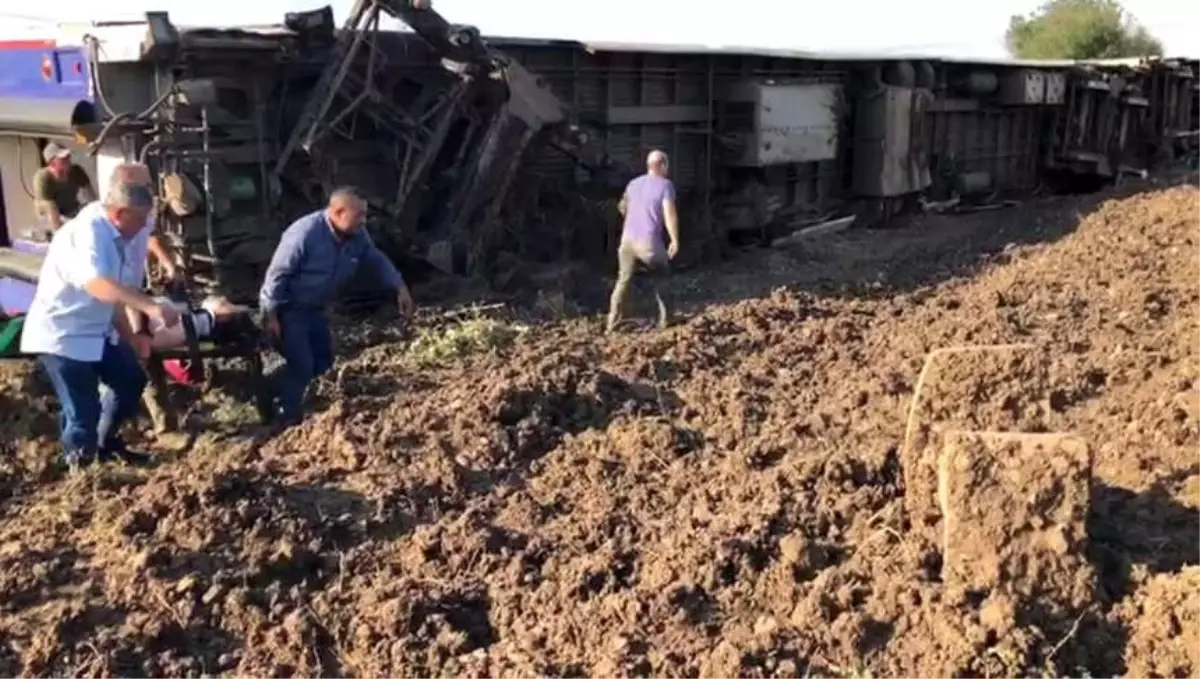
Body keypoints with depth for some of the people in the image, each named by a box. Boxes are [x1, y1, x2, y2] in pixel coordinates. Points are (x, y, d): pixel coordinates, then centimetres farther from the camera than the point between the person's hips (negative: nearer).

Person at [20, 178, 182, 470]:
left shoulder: (114, 239, 7)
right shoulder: (86, 232, -23)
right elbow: (96, 284, -41)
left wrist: (130, 337, 9)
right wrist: (150, 307, -51)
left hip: (94, 332, 10)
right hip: (62, 336, -10)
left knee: (131, 378, 16)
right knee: (83, 412, -8)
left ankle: (106, 445, 34)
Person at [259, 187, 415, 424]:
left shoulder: (357, 236, -9)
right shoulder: (305, 234, -31)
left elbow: (378, 260, 9)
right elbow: (277, 274, -25)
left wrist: (400, 287, 0)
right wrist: (271, 316, -20)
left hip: (314, 308, 8)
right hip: (287, 308, -8)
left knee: (324, 360, 14)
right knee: (302, 364, -11)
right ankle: (289, 419, 7)